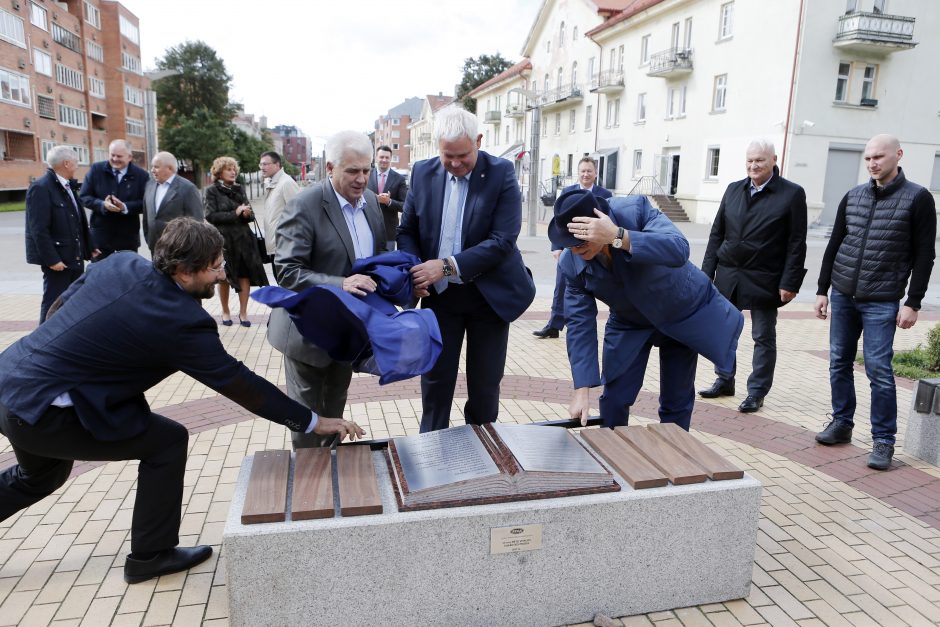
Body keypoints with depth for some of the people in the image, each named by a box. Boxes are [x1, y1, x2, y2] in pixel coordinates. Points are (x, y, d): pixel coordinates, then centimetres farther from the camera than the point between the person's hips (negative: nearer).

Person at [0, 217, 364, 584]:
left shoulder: (121, 264, -1)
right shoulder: (180, 320, -22)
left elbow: (60, 307, 12)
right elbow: (239, 384, -17)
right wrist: (313, 422, -11)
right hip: (42, 412, -9)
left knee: (40, 476, 33)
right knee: (167, 441, 0)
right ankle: (150, 555, 14)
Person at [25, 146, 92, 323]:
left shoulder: (68, 186, 12)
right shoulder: (41, 188, -14)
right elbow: (39, 229, -19)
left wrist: (89, 247, 14)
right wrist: (52, 259, -21)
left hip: (74, 256, 9)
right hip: (58, 258, -9)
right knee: (54, 303, -2)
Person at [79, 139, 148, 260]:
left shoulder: (141, 174, -3)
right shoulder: (96, 169, 0)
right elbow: (84, 197, 1)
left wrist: (125, 207, -24)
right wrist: (102, 204, -20)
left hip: (128, 235, 0)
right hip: (100, 233, 0)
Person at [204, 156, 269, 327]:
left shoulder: (239, 189, 11)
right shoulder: (212, 191, -1)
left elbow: (250, 215, 11)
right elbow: (210, 216, -11)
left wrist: (247, 214, -12)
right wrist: (235, 214, -17)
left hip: (243, 238, 3)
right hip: (223, 239, -3)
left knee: (245, 275, -1)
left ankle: (243, 312, 9)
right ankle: (225, 311, 23)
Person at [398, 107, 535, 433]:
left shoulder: (501, 173, -12)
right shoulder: (423, 172, -2)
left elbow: (503, 240, -20)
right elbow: (407, 231, 6)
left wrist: (448, 266, -26)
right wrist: (415, 271, -13)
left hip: (489, 294, -2)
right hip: (439, 295, 3)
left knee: (485, 383, 10)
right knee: (435, 380, 10)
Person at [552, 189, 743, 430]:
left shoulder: (636, 210, -30)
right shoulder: (571, 262, -22)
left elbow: (679, 250, -44)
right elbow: (580, 323, -19)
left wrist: (618, 236, -55)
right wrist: (582, 389, -24)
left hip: (682, 313, -1)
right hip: (629, 322, 2)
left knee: (676, 402, 7)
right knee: (614, 399, -2)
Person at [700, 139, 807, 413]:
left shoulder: (792, 194, -5)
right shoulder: (733, 190, 8)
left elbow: (797, 243, -7)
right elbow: (717, 233, 9)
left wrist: (789, 282, -12)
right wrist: (708, 271, 3)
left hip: (763, 280, -4)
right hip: (727, 276, 5)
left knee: (763, 338, 6)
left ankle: (757, 392, 17)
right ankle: (725, 380, 29)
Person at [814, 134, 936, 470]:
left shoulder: (918, 199, -3)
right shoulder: (852, 196, 8)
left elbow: (924, 256, -5)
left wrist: (913, 303, -9)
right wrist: (822, 290, 9)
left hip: (882, 302, -4)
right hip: (843, 295, 5)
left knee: (878, 369, -6)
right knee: (839, 363, 9)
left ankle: (883, 441, 5)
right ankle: (842, 423, 24)